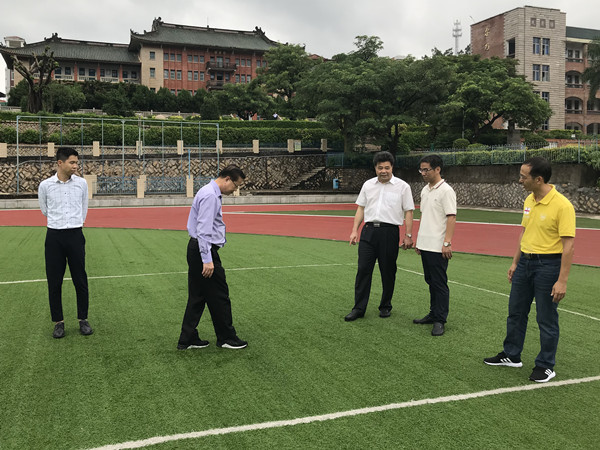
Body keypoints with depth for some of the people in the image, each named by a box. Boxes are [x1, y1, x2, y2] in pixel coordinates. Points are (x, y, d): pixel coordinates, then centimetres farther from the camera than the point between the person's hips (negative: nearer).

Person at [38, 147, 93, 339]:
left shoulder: (81, 183, 2)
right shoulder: (45, 185, -2)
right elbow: (45, 210, 14)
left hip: (75, 235, 1)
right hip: (54, 236, -1)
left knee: (80, 280, 4)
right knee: (54, 281, 4)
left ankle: (83, 319, 16)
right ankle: (58, 322, 15)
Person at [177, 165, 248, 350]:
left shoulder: (211, 193, 16)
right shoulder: (210, 196, -17)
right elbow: (203, 230, -24)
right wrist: (207, 260, -26)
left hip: (197, 250, 10)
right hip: (204, 251, -10)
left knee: (197, 297, 13)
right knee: (219, 297, 1)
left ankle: (187, 340, 18)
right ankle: (226, 338, 14)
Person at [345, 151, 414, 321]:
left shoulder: (402, 186, 1)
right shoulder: (368, 185, 11)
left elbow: (408, 212, 0)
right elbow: (361, 208, 14)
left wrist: (408, 235, -6)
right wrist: (355, 230, 6)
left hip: (390, 232, -3)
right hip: (368, 231, 3)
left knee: (388, 272, 5)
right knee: (363, 269, -2)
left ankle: (386, 306, 21)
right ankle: (359, 308, 4)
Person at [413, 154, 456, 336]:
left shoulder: (446, 190, -11)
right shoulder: (425, 190, 14)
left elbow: (451, 218, -15)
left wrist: (447, 243, -21)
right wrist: (418, 239, 19)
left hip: (438, 246, -8)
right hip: (425, 245, 8)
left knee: (439, 283, -3)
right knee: (431, 282, 15)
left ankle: (440, 321, 3)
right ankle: (433, 314, 25)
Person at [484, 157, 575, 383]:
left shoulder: (562, 205, -18)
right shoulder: (529, 200, 5)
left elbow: (568, 245, -19)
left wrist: (562, 280, -20)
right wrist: (515, 262, 16)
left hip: (548, 265, -7)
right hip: (525, 262, 8)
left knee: (546, 319, 5)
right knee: (515, 312, 16)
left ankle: (546, 366, 20)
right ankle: (511, 355, 32)